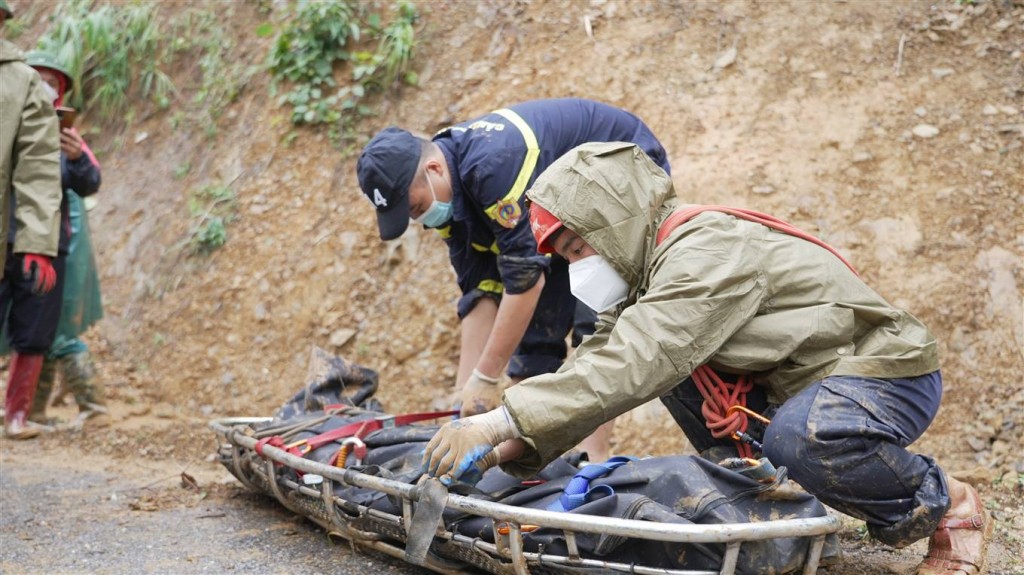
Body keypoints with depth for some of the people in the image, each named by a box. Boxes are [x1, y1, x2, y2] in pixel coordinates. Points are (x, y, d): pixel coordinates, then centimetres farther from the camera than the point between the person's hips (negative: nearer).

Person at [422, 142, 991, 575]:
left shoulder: (709, 249, -25)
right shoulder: (653, 267, 4)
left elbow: (629, 366, -36)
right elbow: (596, 361, -1)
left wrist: (501, 421, -38)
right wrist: (511, 447, -15)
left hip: (890, 373, -9)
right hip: (799, 381, 9)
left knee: (802, 437, -38)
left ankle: (945, 507, -10)